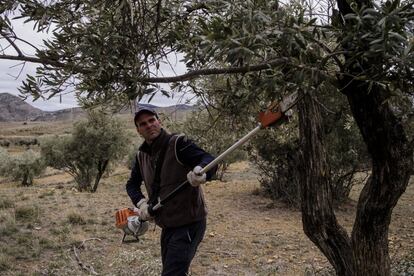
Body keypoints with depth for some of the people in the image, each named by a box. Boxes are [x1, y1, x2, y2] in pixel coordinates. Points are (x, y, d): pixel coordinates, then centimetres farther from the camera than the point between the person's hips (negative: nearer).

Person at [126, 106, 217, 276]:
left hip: (189, 223, -8)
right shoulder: (142, 155, 7)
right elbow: (132, 184, 17)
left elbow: (209, 160, -26)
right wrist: (141, 203, -2)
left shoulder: (178, 144, -15)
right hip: (167, 226, 8)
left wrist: (201, 172, -49)